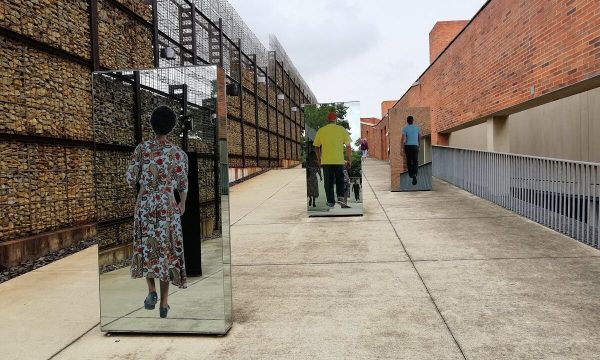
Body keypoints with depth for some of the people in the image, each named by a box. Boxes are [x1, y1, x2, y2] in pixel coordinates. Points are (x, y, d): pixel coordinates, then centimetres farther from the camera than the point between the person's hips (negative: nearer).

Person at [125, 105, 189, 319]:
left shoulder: (142, 148, -2)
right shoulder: (178, 153, -4)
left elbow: (130, 177, -2)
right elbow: (182, 184, -1)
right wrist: (183, 204, 15)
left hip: (145, 203, 1)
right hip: (168, 205, 0)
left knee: (146, 247, 16)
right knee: (166, 249, 7)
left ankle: (152, 291, 1)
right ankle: (164, 301, 8)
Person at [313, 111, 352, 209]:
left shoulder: (321, 131, 3)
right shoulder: (342, 130, -1)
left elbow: (316, 147, 8)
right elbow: (348, 147, -2)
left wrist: (319, 159, 20)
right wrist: (349, 160, 6)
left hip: (326, 161, 0)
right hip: (339, 160, 0)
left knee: (328, 182, 7)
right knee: (340, 179, 19)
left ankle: (330, 202, 9)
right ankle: (340, 197, 7)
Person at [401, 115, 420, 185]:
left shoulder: (405, 128, -5)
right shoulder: (417, 128, 3)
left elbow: (403, 139, -16)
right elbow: (419, 137, 16)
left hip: (408, 146, 0)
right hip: (415, 146, 0)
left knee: (409, 160, 18)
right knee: (415, 162, -2)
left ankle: (410, 174, 31)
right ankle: (414, 174, -24)